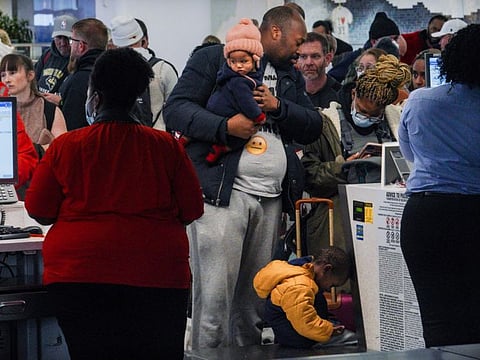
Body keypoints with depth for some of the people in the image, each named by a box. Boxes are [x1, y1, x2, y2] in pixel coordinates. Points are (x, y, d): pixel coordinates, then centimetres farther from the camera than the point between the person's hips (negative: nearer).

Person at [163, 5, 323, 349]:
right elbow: (176, 109, -5)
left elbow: (313, 127, 14)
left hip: (271, 199, 6)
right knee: (215, 295, -10)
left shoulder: (291, 76, 22)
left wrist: (278, 106, -2)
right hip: (222, 192, -6)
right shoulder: (213, 58, 2)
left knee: (255, 298, 8)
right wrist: (224, 127, -18)